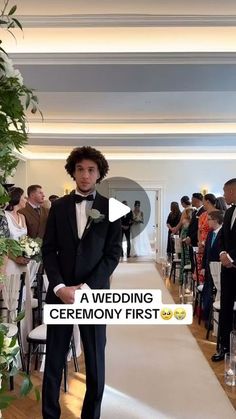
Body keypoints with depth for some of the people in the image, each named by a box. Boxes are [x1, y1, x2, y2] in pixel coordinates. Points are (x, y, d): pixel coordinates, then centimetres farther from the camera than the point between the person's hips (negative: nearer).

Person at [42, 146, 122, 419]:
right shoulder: (58, 207, 6)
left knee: (95, 362, 9)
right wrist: (60, 287, -10)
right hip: (60, 292, 1)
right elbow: (48, 250, 3)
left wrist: (86, 287, -12)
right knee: (54, 361, 9)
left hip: (94, 293, -1)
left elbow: (113, 254, -3)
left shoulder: (111, 208, 1)